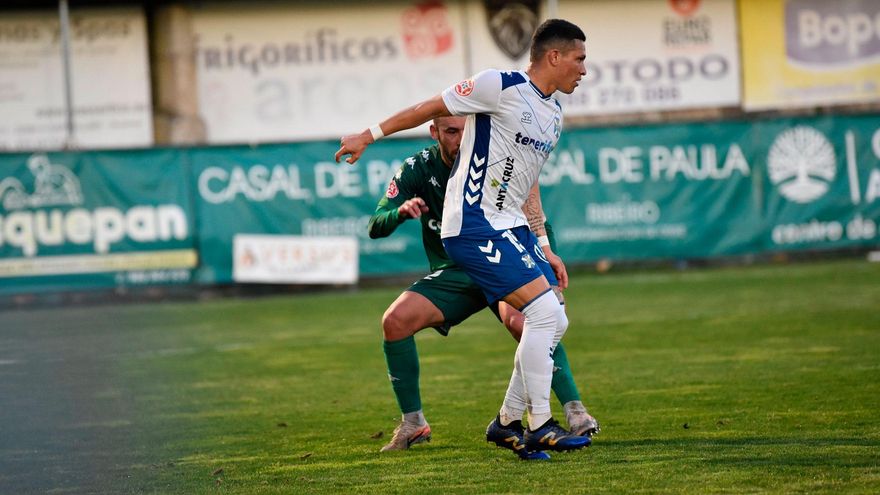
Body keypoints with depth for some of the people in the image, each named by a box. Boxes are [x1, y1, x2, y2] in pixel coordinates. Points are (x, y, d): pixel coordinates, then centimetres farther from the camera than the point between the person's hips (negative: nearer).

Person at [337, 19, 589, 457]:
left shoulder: (553, 115, 16)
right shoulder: (501, 86, -11)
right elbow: (432, 107, -3)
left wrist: (544, 247, 19)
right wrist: (370, 135, 0)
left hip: (511, 226, 9)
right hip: (474, 225, -9)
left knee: (555, 322, 5)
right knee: (543, 311, -18)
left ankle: (508, 421, 17)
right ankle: (539, 426, -10)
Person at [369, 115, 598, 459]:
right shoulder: (417, 169, -7)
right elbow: (375, 228, -12)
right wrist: (400, 212, -34)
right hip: (450, 274, 3)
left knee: (521, 320, -34)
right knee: (394, 320, -19)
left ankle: (574, 410, -29)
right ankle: (413, 424, -4)